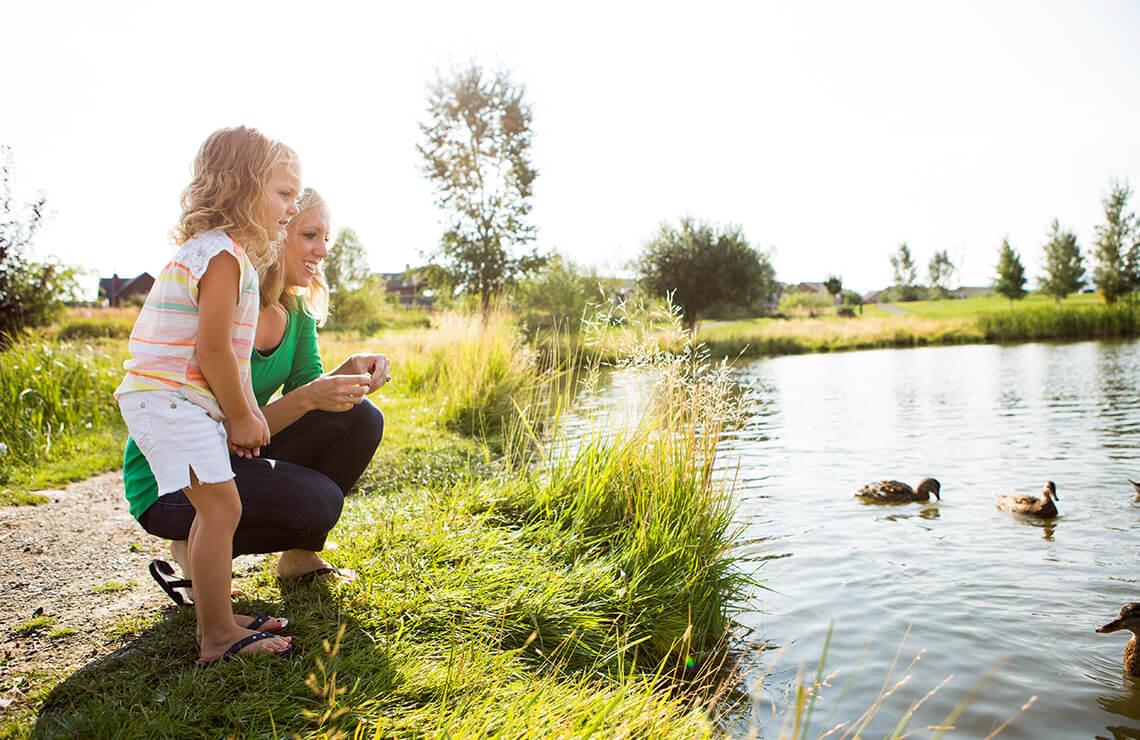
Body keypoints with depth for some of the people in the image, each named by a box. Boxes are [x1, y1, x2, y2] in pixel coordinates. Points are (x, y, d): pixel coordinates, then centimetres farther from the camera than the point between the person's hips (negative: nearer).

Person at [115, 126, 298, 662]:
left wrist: (246, 413, 8)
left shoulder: (214, 251, 17)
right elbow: (213, 349, -22)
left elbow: (229, 352, 15)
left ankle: (215, 620, 25)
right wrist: (242, 417, -11)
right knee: (222, 506, -11)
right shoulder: (223, 255, -16)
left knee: (213, 508, 15)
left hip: (167, 400, 11)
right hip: (171, 401, -11)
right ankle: (218, 636, -3)